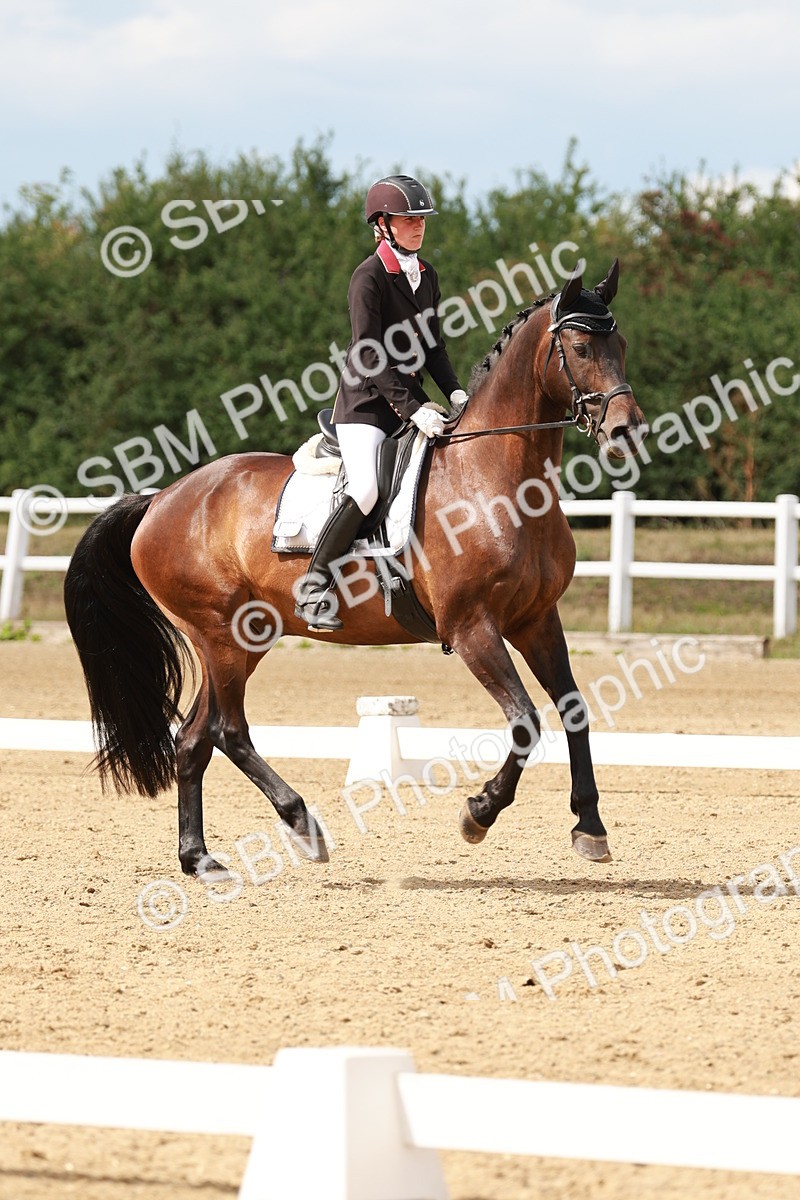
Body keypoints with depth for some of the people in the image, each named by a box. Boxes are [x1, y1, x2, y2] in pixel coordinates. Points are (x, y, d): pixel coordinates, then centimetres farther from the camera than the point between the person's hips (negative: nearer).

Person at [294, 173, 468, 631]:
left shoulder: (427, 276, 12)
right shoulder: (369, 278, -12)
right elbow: (372, 357, -18)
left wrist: (454, 391, -2)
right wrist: (413, 408, -24)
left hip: (412, 400, 8)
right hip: (367, 403, -7)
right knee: (367, 489, -25)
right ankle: (313, 589, -17)